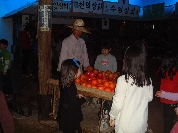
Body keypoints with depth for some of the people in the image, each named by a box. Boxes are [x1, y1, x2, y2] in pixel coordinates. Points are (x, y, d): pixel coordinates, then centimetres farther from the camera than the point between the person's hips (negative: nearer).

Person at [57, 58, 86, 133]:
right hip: (70, 118, -9)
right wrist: (82, 99, -12)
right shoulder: (70, 87, -29)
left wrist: (77, 96, 1)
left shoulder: (64, 83, -2)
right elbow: (73, 104, -27)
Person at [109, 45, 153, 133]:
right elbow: (149, 98, 7)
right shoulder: (148, 80, -8)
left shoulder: (123, 80, -22)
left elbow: (118, 104, -18)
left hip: (125, 126, -4)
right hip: (141, 124, 4)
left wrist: (112, 116, -1)